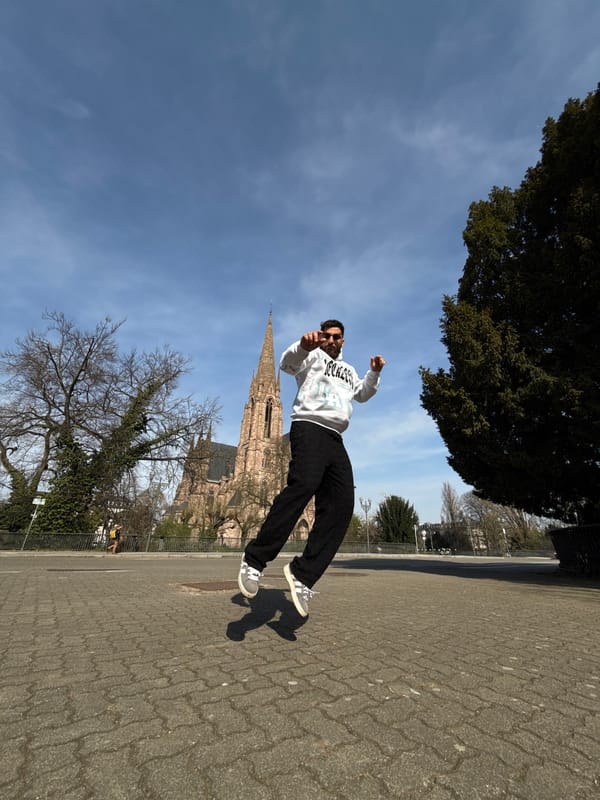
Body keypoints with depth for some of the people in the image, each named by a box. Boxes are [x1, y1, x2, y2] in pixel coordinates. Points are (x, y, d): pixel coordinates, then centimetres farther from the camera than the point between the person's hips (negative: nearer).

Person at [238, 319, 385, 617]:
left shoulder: (348, 370, 34)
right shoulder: (314, 355, 14)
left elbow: (362, 394, 43)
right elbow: (287, 363, -5)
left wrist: (374, 373, 24)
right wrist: (304, 345, -28)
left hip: (335, 438, 7)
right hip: (309, 426, -7)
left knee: (340, 506, -10)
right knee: (304, 484, -31)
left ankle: (302, 574, -9)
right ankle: (254, 560, -22)